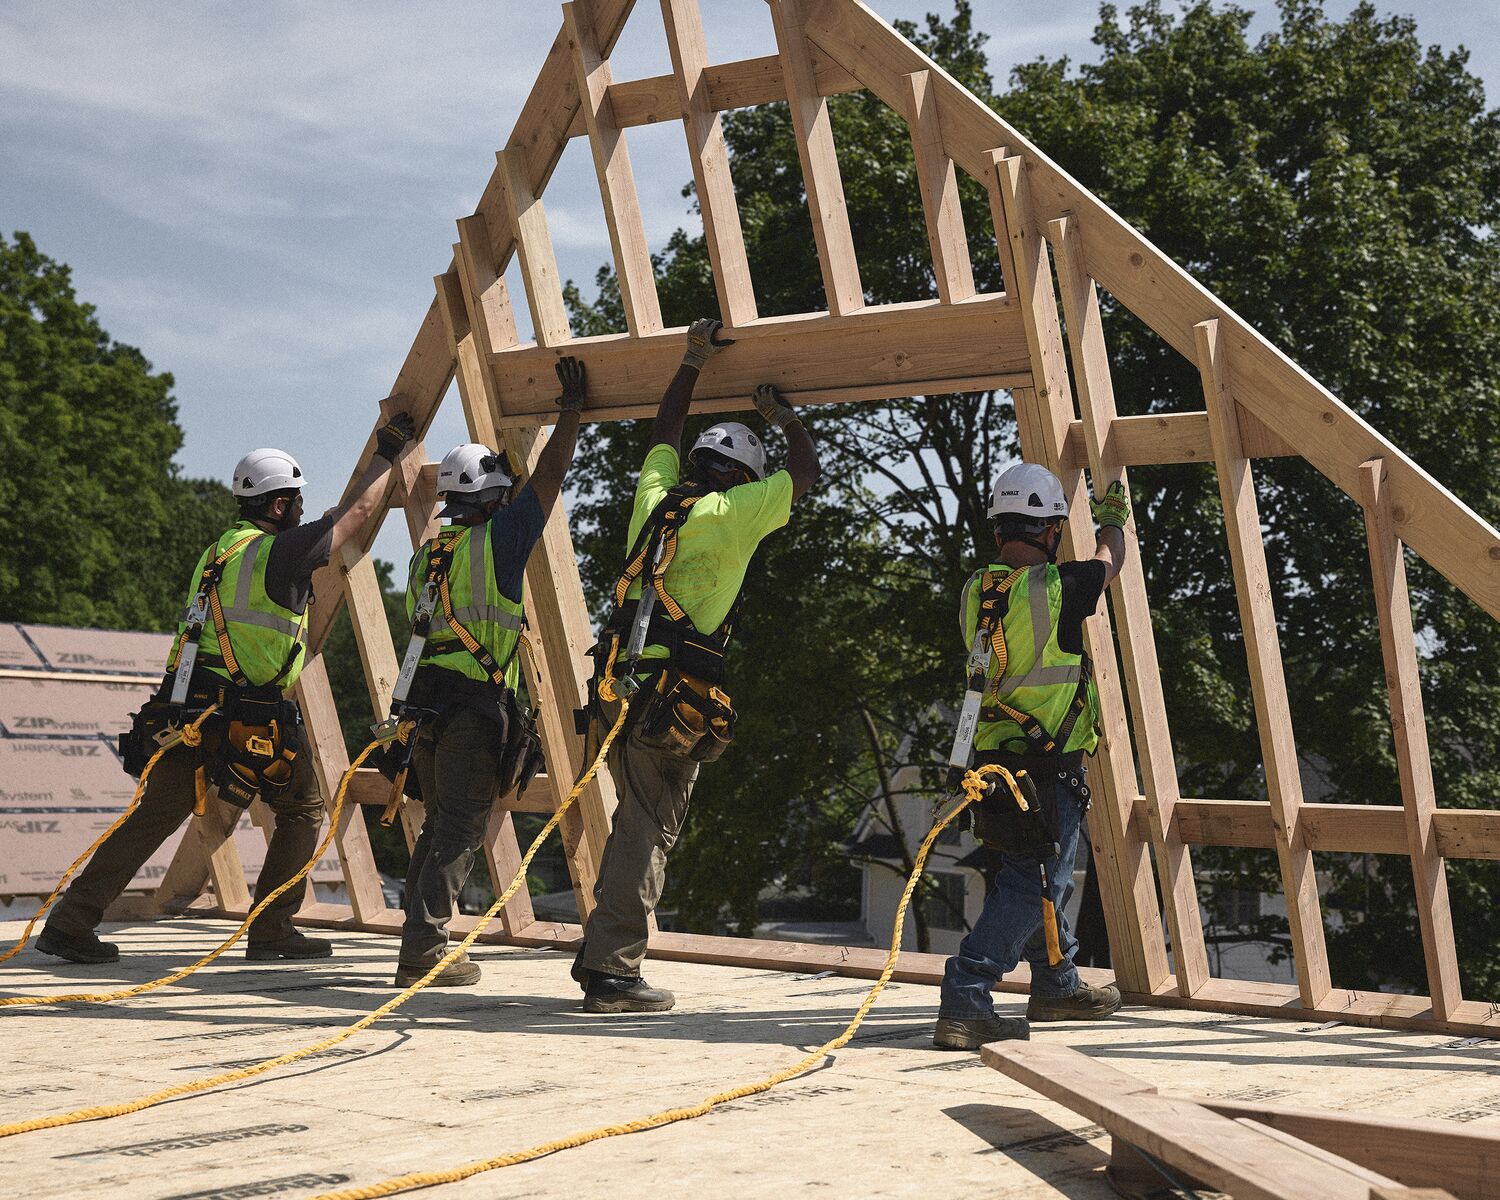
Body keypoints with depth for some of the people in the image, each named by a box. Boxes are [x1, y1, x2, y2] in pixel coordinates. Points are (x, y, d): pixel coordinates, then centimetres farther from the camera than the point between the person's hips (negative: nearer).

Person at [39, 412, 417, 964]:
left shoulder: (219, 550, 17)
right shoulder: (279, 551, -6)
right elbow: (357, 511, 3)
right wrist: (387, 453, 16)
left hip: (190, 709, 7)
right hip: (247, 718, -7)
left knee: (152, 816, 8)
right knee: (303, 809, 11)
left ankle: (70, 921, 1)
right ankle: (271, 931, 11)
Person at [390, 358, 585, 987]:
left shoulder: (426, 554, 16)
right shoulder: (496, 539, -5)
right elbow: (548, 478, -2)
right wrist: (571, 410, 7)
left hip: (426, 700, 8)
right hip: (478, 704, -8)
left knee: (439, 826, 15)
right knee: (460, 831, -6)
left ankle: (419, 945, 16)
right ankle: (424, 950, -11)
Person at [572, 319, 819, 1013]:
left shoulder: (657, 499, 14)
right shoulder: (729, 514, -5)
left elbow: (664, 434, 32)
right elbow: (805, 473, 5)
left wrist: (692, 364, 34)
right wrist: (785, 420, 21)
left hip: (622, 682, 7)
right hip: (674, 695, -7)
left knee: (639, 820, 17)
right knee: (648, 831, -5)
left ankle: (599, 953, 19)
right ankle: (612, 970, -8)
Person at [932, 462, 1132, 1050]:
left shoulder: (975, 593, 2)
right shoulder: (1056, 588, -15)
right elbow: (1108, 562, 8)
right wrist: (1113, 519, 29)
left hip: (996, 758, 8)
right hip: (1047, 765, -8)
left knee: (1044, 875, 23)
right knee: (1030, 883, -7)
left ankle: (1057, 986, 39)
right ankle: (964, 1004, -15)